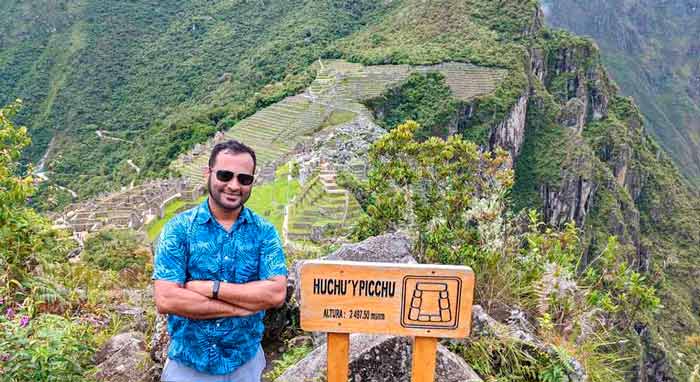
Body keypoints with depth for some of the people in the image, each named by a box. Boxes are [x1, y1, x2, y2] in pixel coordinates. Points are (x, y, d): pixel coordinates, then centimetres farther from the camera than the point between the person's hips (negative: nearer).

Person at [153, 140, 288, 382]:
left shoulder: (264, 232, -6)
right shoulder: (178, 228, -10)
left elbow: (276, 293, -16)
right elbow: (165, 300, -19)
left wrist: (211, 288, -21)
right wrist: (243, 307, -19)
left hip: (245, 363, 2)